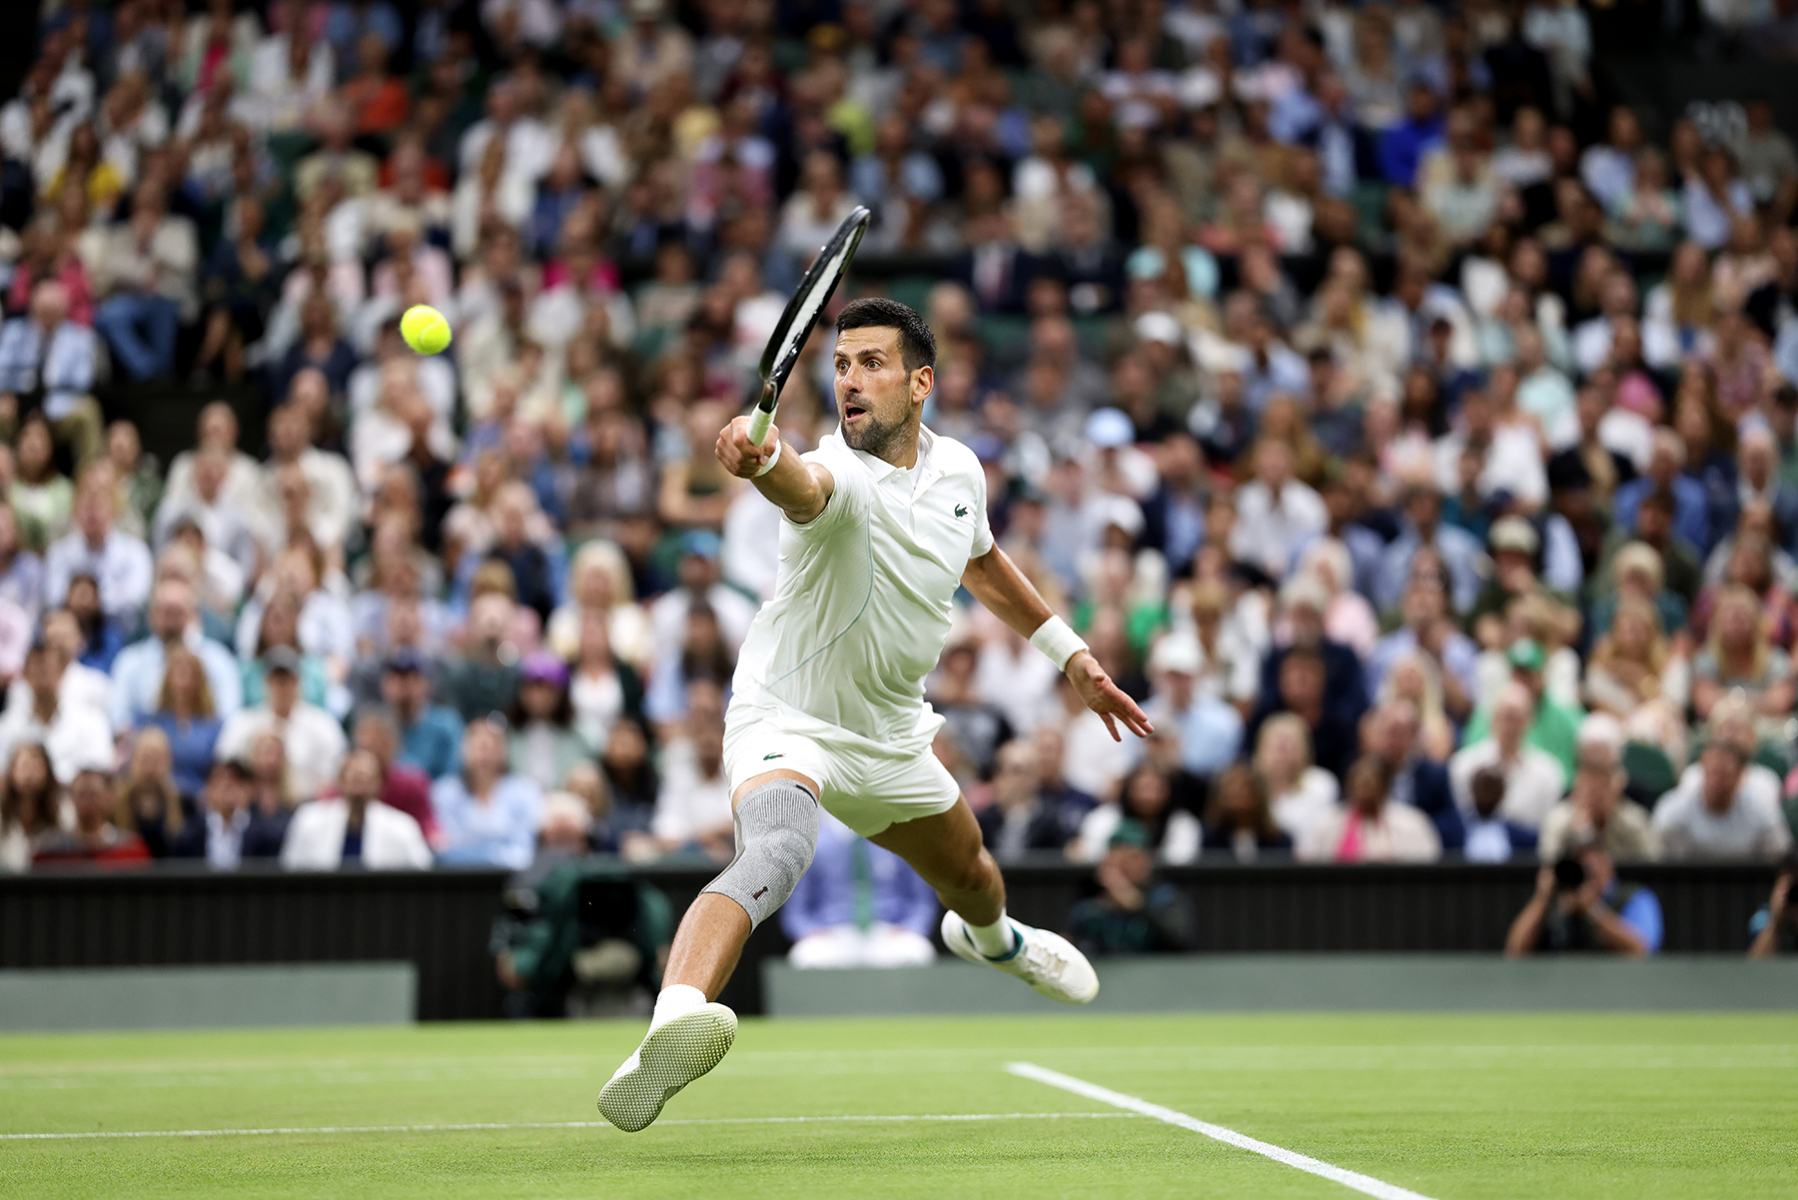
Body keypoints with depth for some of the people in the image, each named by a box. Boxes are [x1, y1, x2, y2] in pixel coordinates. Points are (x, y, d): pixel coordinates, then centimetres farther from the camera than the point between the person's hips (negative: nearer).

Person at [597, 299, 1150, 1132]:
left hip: (890, 735, 7)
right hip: (787, 721, -7)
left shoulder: (958, 470, -3)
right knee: (775, 853, -37)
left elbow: (982, 561, 20)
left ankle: (989, 938, 68)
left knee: (969, 875, 29)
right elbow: (803, 486, -54)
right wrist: (760, 458, -77)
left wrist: (1070, 654, 24)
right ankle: (671, 1026, -60)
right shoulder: (840, 476, -26)